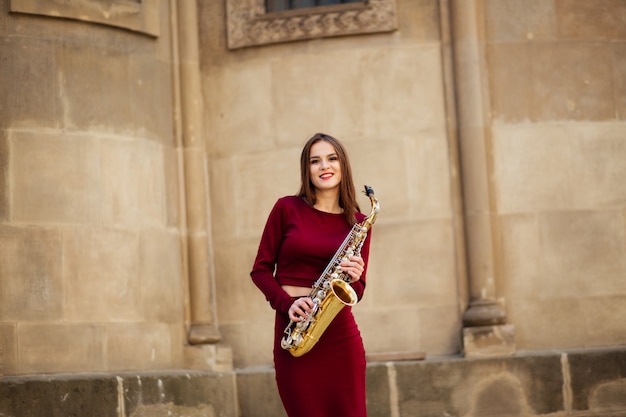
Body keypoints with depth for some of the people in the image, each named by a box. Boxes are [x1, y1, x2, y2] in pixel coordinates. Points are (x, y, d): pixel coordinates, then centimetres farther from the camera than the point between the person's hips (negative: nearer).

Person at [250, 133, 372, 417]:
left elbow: (357, 293, 12)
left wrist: (354, 279, -10)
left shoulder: (358, 222, 8)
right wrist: (287, 304, -11)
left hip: (340, 332, 2)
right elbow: (261, 269, 4)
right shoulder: (287, 209, 3)